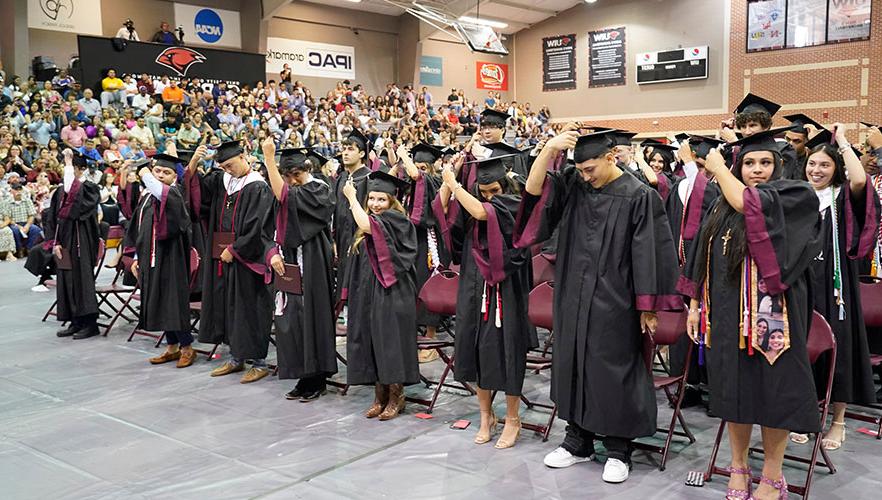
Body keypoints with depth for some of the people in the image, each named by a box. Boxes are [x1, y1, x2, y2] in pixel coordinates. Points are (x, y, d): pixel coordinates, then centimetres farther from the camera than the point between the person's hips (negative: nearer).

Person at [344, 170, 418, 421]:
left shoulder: (396, 220, -9)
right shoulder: (372, 222, 15)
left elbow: (366, 225, -26)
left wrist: (351, 197, -13)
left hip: (392, 293, -7)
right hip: (368, 293, 7)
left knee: (391, 342, -2)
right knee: (372, 343, 8)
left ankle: (396, 397, 9)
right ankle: (380, 396, 17)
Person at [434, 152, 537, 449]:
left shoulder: (514, 205, -9)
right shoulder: (476, 203, 10)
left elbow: (481, 213, -24)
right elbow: (442, 208, 5)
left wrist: (454, 183, -14)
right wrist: (448, 180, -6)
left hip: (505, 290, -6)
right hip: (474, 288, 6)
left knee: (505, 351, 2)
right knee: (477, 349, 10)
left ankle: (512, 419, 18)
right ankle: (486, 416, 25)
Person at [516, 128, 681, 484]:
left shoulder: (638, 196, -10)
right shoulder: (574, 186, 4)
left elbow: (647, 254, -9)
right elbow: (534, 190, -8)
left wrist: (647, 307, -9)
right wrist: (549, 150, -22)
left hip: (613, 303, -5)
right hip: (574, 298, 5)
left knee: (612, 373, 5)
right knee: (574, 367, 13)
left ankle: (618, 451, 21)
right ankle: (578, 442, 29)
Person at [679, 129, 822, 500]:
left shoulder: (794, 197, -4)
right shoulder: (721, 207, 10)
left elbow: (748, 204, -22)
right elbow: (704, 260, 14)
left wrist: (718, 167, -7)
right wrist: (695, 304, 10)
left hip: (772, 313, -4)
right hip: (729, 313, 5)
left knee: (772, 389, 2)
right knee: (735, 387, 11)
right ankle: (739, 466, 26)